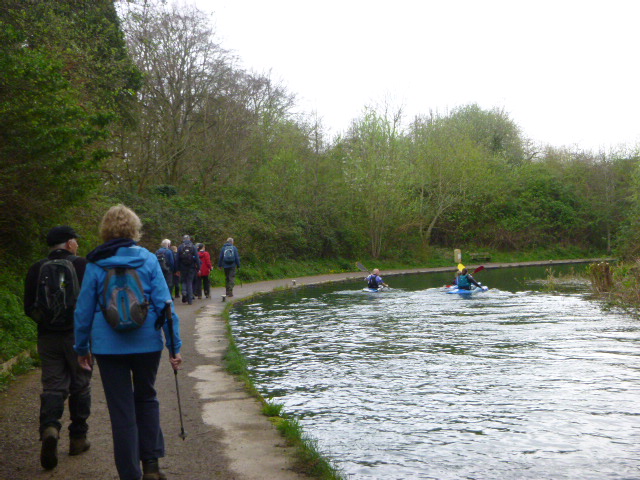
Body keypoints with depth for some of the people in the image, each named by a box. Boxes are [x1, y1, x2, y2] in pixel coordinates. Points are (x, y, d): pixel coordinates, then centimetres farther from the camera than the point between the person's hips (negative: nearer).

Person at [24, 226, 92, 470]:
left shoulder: (36, 269, 3)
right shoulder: (82, 265, -6)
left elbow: (29, 307, 4)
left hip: (48, 337, 2)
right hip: (77, 336, -2)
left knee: (53, 386, 5)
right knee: (80, 386, 11)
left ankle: (49, 428, -20)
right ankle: (78, 438, 18)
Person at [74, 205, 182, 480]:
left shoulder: (96, 264, -1)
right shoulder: (148, 259, -2)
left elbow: (84, 309, 3)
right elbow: (164, 304, -4)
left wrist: (82, 348, 13)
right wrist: (174, 345, -1)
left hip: (108, 346, -1)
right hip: (147, 344, 1)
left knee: (122, 410, 6)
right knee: (146, 398, 20)